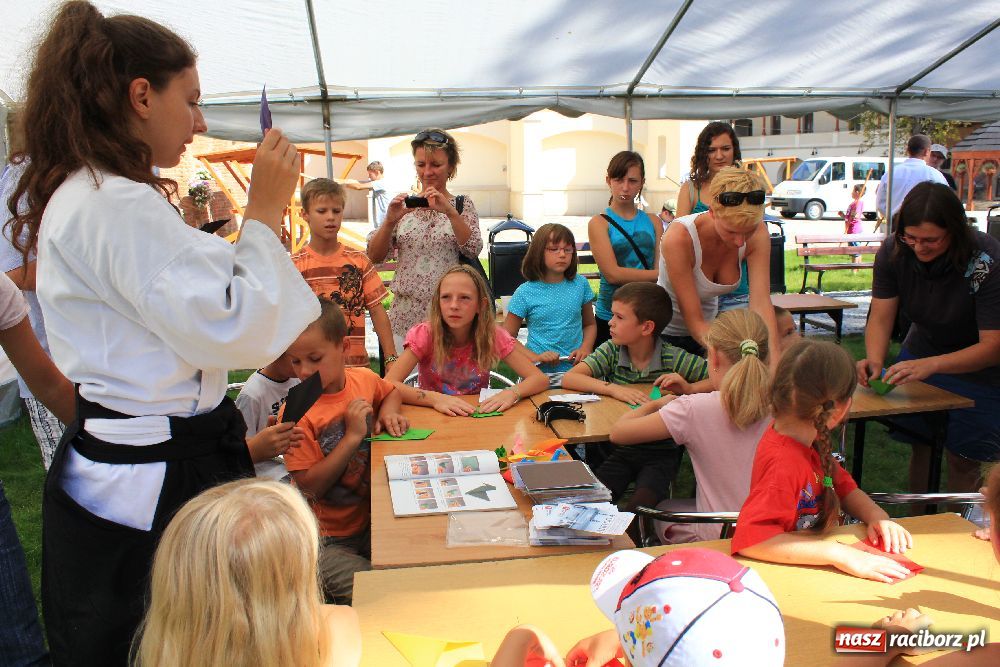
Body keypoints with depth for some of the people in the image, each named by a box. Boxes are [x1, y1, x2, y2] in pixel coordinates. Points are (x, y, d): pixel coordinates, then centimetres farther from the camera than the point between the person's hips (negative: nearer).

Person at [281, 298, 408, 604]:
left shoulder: (363, 380, -1)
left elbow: (391, 392, 25)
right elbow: (309, 486, -18)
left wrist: (388, 411, 2)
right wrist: (352, 437, -22)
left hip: (373, 521, 5)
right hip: (329, 541, -5)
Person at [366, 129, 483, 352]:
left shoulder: (462, 204, 6)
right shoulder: (404, 204, 8)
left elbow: (473, 250, -9)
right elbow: (374, 256, 3)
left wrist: (450, 212, -21)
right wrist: (390, 221, -14)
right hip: (405, 314, 1)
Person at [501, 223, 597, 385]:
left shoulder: (580, 284, 7)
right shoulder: (525, 293, -1)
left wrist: (585, 348, 1)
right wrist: (535, 358, -11)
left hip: (577, 368, 3)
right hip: (541, 373, -2)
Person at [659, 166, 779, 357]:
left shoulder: (757, 234, -18)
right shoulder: (679, 238, -32)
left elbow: (761, 302, -25)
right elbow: (694, 320, -30)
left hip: (710, 328, 4)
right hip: (664, 332, -4)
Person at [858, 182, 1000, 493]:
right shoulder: (893, 251, -18)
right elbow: (880, 318, -15)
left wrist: (930, 365, -43)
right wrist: (875, 360, -36)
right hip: (921, 352, 4)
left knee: (962, 457, -1)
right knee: (920, 445, 9)